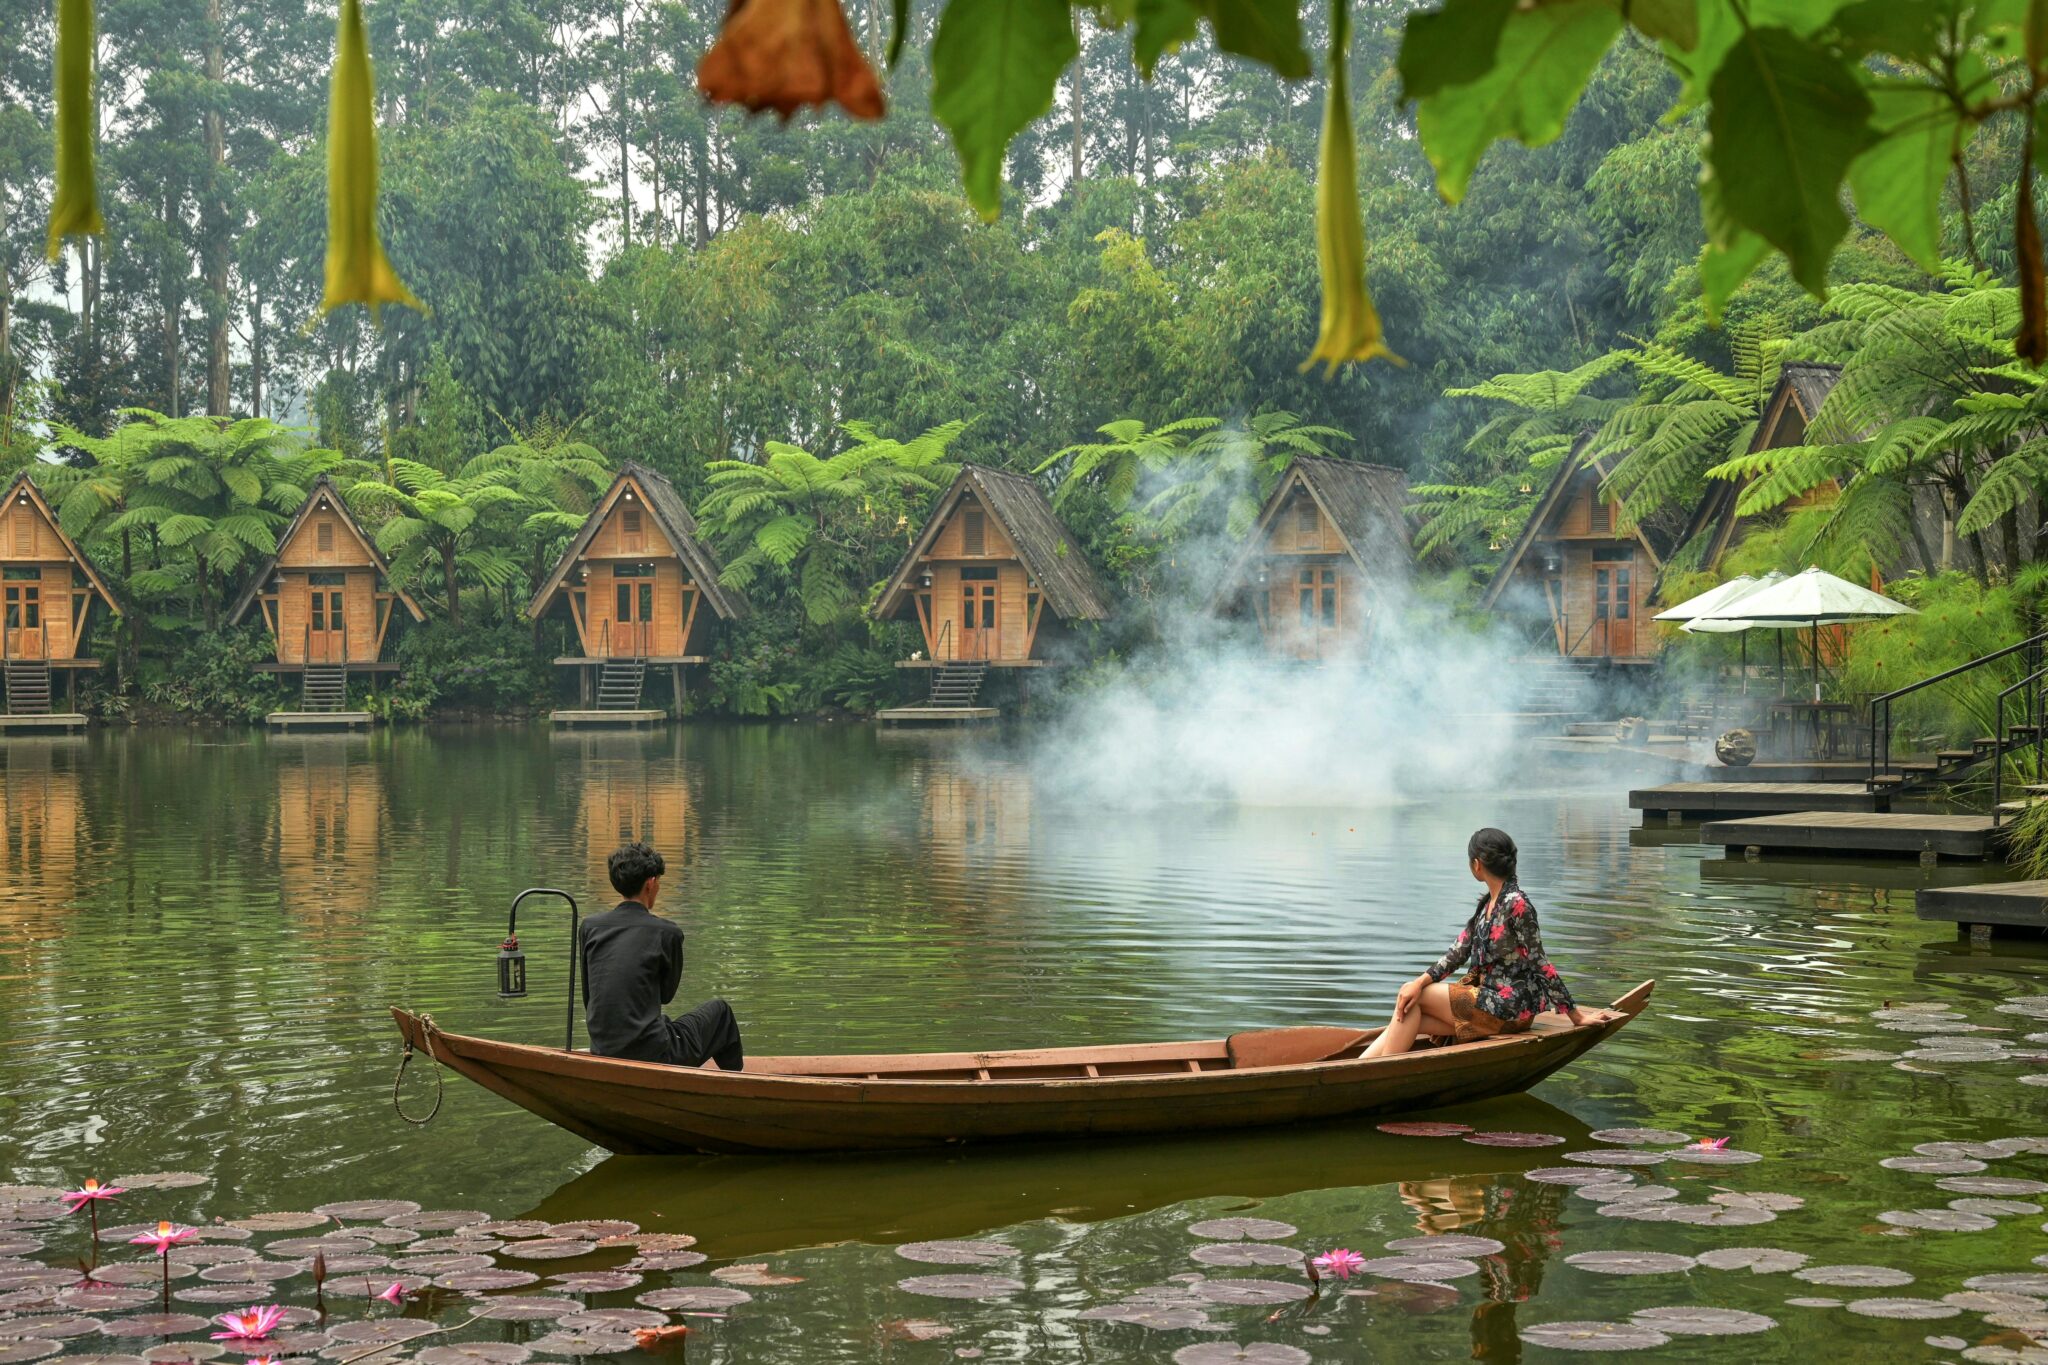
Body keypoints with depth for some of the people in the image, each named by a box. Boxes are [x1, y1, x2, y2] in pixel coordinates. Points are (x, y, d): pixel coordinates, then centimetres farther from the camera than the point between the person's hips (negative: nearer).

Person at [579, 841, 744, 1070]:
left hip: (603, 1052, 5)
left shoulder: (589, 927, 3)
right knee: (720, 1011, 22)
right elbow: (667, 993, 5)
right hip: (653, 1054, -5)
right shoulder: (666, 932, -9)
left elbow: (589, 997, 11)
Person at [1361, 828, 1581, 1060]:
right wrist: (1421, 981, -6)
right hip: (1488, 995, 8)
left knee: (1413, 1000, -9)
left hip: (1508, 1009, -8)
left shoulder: (1516, 905, -17)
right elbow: (1459, 951, 8)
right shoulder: (1488, 902, 11)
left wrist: (1576, 1017, -13)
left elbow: (1540, 965, -15)